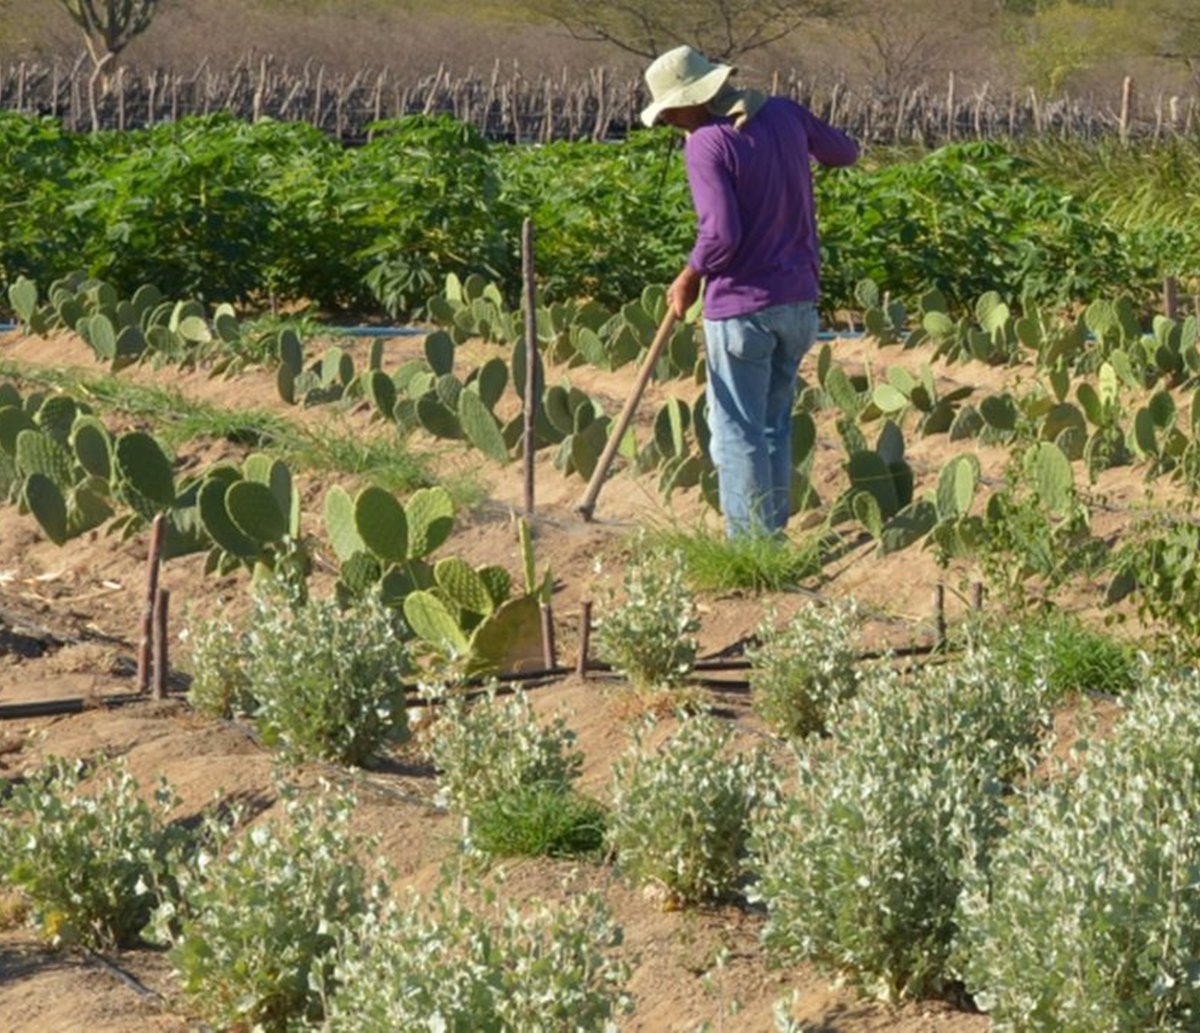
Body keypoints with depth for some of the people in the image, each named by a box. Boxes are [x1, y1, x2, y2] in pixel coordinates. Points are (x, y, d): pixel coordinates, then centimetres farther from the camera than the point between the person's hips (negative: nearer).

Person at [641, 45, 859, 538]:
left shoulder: (707, 144, -17)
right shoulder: (785, 114, 3)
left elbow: (721, 234, -23)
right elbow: (845, 152, 19)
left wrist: (688, 279, -8)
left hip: (741, 305, -7)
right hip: (798, 299, 7)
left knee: (738, 432, 1)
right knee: (775, 424, 17)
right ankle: (775, 534, 22)